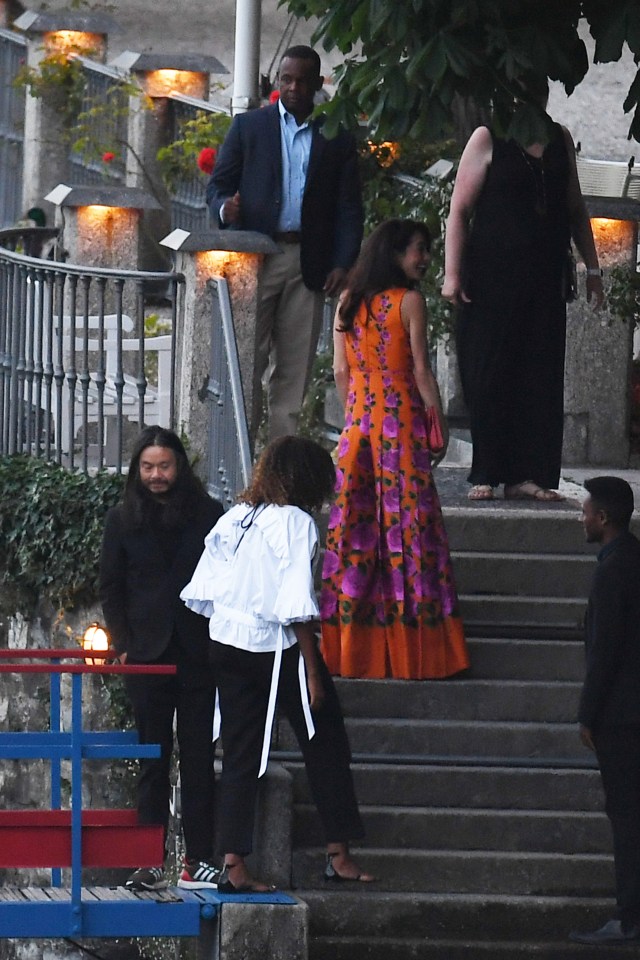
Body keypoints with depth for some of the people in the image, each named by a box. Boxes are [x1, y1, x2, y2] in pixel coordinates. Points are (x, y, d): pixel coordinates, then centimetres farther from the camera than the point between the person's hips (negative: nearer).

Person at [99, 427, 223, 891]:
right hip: (147, 655, 1)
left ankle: (198, 860, 2)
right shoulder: (123, 520, 7)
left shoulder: (207, 514, 4)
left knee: (198, 756, 0)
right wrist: (123, 645, -1)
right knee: (153, 758, 3)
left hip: (198, 655, -1)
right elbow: (111, 588, 9)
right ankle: (150, 862, 4)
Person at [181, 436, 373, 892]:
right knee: (326, 747, 9)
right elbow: (296, 608, -17)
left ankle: (234, 866, 2)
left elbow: (201, 594, 8)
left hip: (226, 645, 6)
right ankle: (339, 855, 12)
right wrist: (313, 673, -14)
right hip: (277, 649, -6)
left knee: (240, 755, 8)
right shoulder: (295, 522, -12)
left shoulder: (233, 518, 7)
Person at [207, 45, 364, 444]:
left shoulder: (337, 139, 11)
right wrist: (225, 208, -16)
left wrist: (342, 264, -4)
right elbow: (219, 185, 8)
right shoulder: (249, 126, 10)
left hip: (308, 265, 1)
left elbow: (349, 208, 8)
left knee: (294, 368, 2)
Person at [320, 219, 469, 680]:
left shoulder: (348, 302, 9)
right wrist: (439, 425, -2)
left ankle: (349, 647, 7)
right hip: (402, 419, -5)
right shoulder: (409, 302, -8)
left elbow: (341, 371, 9)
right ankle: (409, 650, -3)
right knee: (407, 520, -2)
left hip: (358, 422, 5)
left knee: (355, 519, 7)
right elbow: (421, 370, -9)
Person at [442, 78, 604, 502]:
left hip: (544, 279, 5)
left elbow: (575, 209, 20)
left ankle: (527, 475, 3)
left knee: (541, 377, 1)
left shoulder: (560, 140, 12)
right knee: (488, 377, -2)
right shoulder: (488, 139, -2)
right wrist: (453, 273, -13)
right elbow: (460, 209, -5)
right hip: (493, 279, -5)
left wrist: (592, 267, 16)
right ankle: (486, 475, 3)